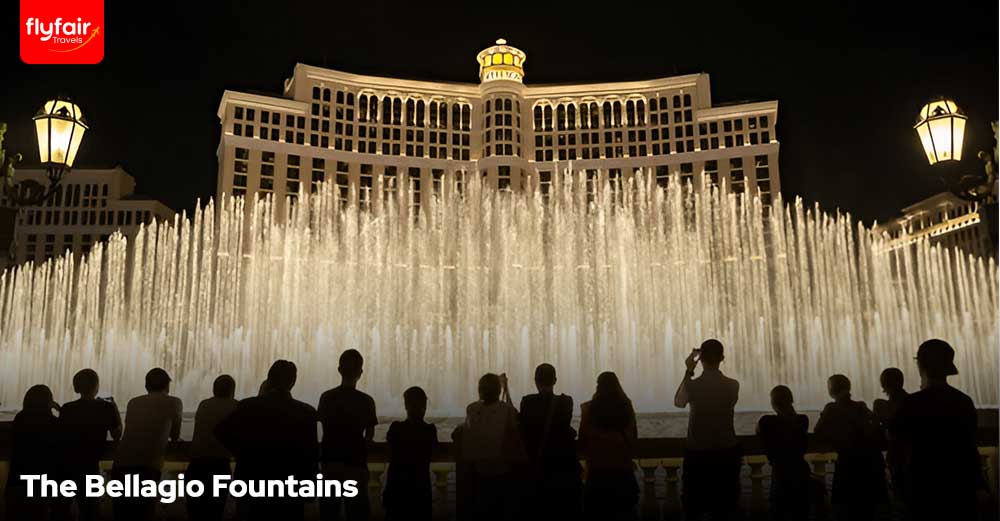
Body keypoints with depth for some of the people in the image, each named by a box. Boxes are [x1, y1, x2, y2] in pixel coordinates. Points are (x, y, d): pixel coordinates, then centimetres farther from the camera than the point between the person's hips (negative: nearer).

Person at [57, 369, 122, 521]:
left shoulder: (66, 408, -1)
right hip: (88, 466, -3)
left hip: (65, 465, 3)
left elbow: (60, 436, 8)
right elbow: (117, 435, 1)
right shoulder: (106, 407, -8)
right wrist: (116, 410, 8)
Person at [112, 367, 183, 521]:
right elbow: (175, 436, 26)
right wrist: (170, 436, 50)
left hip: (121, 464, 4)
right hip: (147, 467, -4)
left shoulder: (133, 402, 21)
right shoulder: (174, 402, 11)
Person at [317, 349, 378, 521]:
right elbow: (370, 435, -2)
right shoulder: (366, 401, -8)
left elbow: (325, 428, 3)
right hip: (356, 462, -3)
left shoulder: (326, 397, -2)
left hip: (330, 460, 3)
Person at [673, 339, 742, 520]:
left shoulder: (692, 385, -14)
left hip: (697, 454, -1)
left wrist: (688, 372, 3)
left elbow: (678, 402, 7)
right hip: (726, 453, 2)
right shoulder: (733, 386, -10)